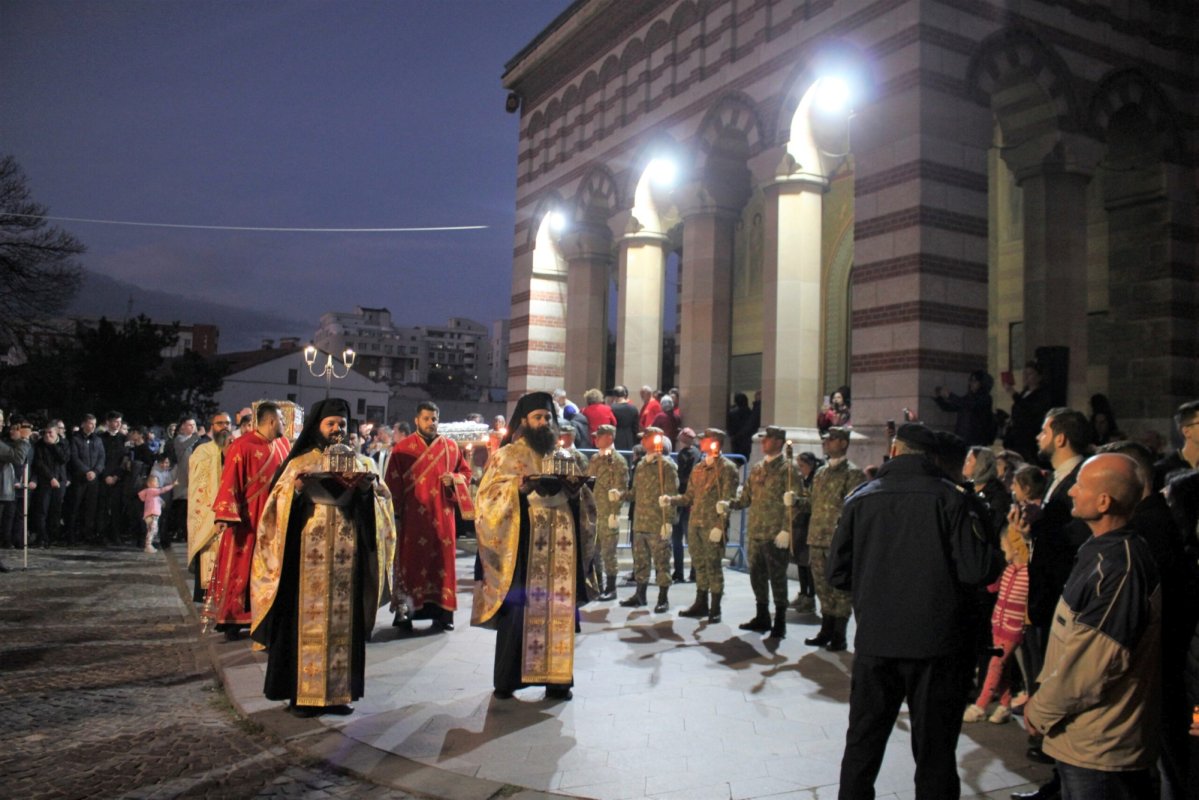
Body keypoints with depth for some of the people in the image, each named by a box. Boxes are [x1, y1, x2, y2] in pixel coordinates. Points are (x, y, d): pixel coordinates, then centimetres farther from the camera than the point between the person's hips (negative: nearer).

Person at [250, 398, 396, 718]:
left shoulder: (361, 463, 12)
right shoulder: (300, 462, 7)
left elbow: (382, 499, 6)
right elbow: (279, 502, 1)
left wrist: (370, 488, -14)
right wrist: (295, 489, -18)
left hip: (347, 552, 2)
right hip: (308, 552, -2)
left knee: (344, 618, 3)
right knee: (307, 617, -2)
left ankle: (340, 691, 12)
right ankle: (303, 692, 6)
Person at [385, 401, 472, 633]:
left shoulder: (451, 447, 7)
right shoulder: (403, 448, 1)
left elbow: (466, 472, 14)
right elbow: (392, 482, 1)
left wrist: (454, 479, -9)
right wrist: (395, 513, -4)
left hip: (442, 515, 2)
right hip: (412, 515, -2)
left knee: (443, 560, 2)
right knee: (411, 560, -2)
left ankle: (441, 612, 7)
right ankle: (404, 611, 2)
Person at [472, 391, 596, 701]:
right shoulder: (507, 455, 3)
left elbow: (580, 501, 18)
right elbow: (489, 495, -7)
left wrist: (576, 489, -5)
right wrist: (522, 487, -21)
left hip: (559, 546, 4)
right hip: (522, 546, -4)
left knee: (557, 609, 3)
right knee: (517, 609, -4)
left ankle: (555, 677, 11)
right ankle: (507, 679, 5)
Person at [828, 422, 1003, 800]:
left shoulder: (860, 499, -1)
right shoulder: (950, 498, -9)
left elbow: (838, 574, 0)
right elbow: (978, 568, -16)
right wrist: (999, 555, 6)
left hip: (875, 641, 2)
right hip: (938, 643, -2)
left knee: (863, 742, 16)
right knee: (934, 748, 11)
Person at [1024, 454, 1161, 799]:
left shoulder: (1119, 566, -25)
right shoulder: (1104, 551, 8)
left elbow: (1093, 660, -25)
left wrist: (1041, 709, -13)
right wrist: (1046, 691, 14)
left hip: (1098, 744, -9)